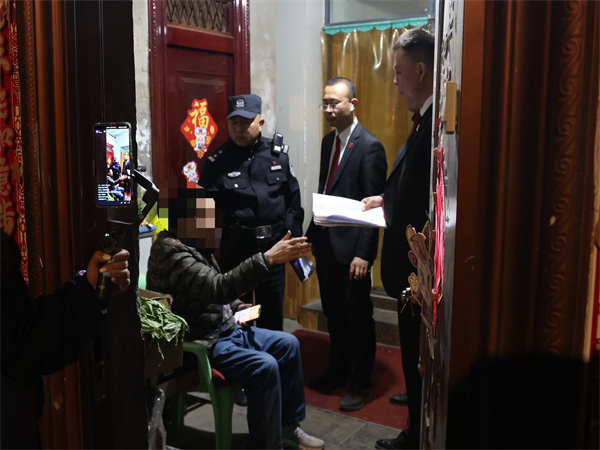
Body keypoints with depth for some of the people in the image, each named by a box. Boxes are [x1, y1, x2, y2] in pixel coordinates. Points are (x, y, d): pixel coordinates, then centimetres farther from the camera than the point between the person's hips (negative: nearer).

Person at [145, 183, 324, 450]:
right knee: (264, 367, -28)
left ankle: (288, 426, 21)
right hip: (201, 343, -11)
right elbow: (217, 288, -37)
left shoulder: (192, 245, 9)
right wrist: (268, 259, -42)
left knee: (288, 344, 8)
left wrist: (235, 307, 7)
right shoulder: (171, 253, -23)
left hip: (225, 327, 11)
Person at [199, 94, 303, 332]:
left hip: (272, 247, 2)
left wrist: (294, 239, 5)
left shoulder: (278, 155, 3)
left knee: (273, 312, 15)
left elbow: (293, 200, 7)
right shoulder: (218, 162, -4)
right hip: (236, 249, -2)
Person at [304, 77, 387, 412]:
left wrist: (363, 254, -20)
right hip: (325, 242, 8)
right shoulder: (329, 140, 11)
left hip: (351, 246, -8)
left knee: (358, 316, 6)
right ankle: (338, 371, 37)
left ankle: (361, 383, 22)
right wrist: (313, 233, 10)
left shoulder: (369, 147, -14)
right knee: (334, 312, 20)